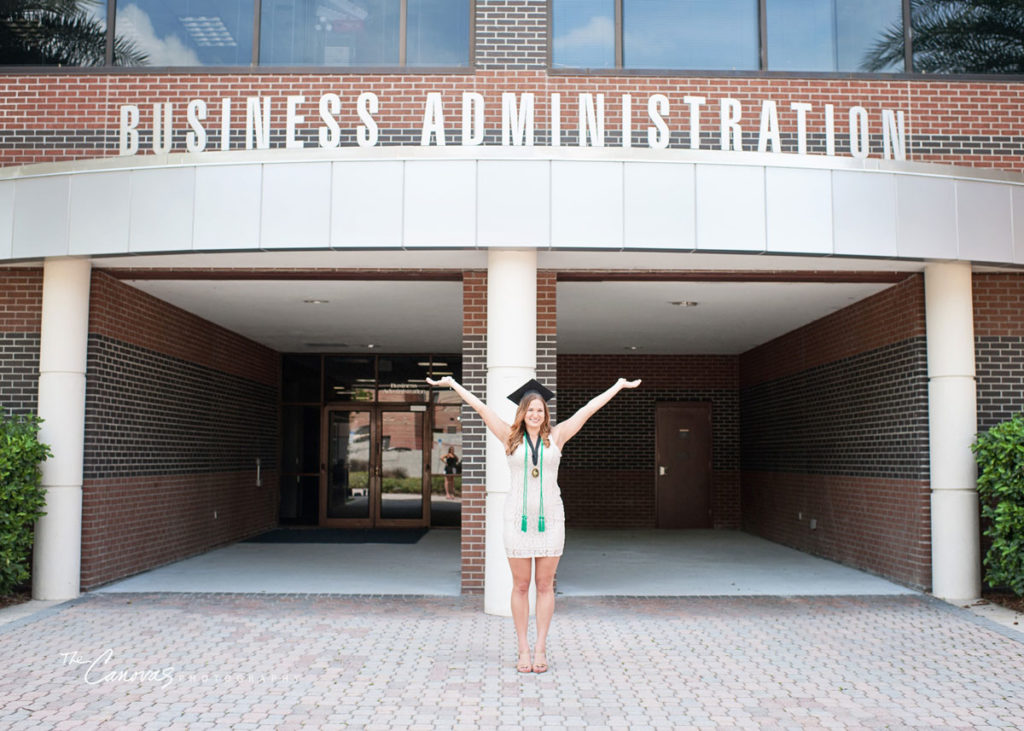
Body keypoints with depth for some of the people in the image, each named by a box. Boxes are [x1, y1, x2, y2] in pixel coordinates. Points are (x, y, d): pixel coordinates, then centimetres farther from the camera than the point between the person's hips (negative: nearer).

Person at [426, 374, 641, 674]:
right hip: (518, 518, 0)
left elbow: (588, 409, 8)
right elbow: (481, 408, 5)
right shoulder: (511, 437, 4)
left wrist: (618, 386, 13)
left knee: (545, 585, 5)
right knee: (520, 586, 5)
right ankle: (523, 650, 13)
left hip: (549, 519, 1)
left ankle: (540, 649, 14)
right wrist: (452, 383, 8)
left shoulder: (556, 436, 5)